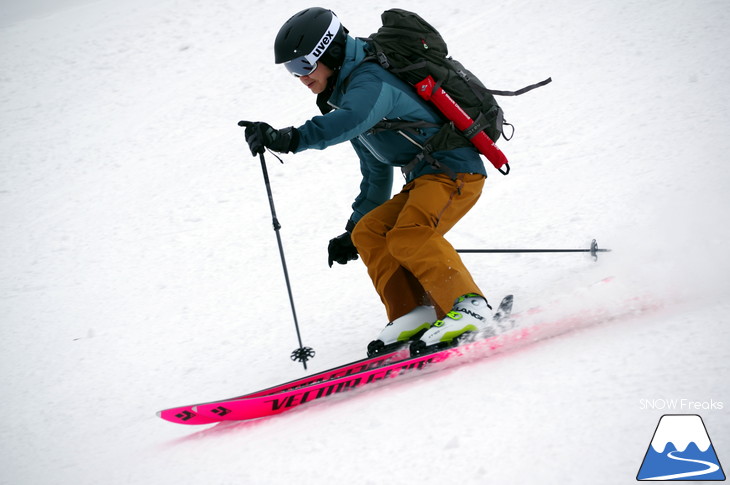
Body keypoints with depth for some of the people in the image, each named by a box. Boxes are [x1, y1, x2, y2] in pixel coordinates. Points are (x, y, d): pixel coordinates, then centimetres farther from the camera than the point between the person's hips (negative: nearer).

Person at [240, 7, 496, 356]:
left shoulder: (370, 81, -15)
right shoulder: (343, 97, 18)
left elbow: (352, 120, -40)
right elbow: (376, 172, 26)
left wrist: (291, 139, -51)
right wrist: (352, 230, 27)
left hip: (455, 168, -11)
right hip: (424, 178, 11)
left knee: (408, 235, -28)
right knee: (369, 233, 2)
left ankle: (469, 308, -24)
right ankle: (414, 316, -5)